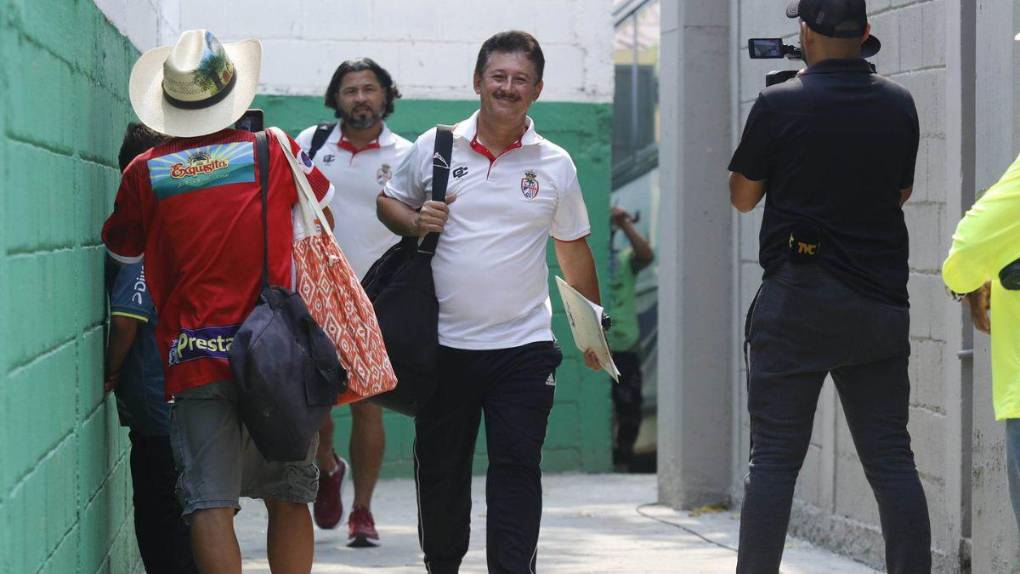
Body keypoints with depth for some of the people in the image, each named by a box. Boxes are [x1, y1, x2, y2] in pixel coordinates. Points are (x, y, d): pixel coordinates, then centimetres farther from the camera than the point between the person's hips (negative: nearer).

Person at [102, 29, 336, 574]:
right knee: (287, 499, 11)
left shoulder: (144, 173, -1)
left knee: (210, 505, -4)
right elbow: (323, 208, 21)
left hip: (195, 360, -1)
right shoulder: (273, 152, 1)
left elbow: (121, 250, 15)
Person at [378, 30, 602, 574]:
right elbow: (388, 201, 14)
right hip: (445, 343, 1)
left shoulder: (555, 165, 4)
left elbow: (573, 247, 12)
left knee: (517, 468, -6)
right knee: (440, 468, 11)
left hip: (523, 346, -1)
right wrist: (415, 222, -8)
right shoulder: (434, 148, 3)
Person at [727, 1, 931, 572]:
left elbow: (743, 196, 3)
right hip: (881, 301, 3)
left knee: (775, 457, 0)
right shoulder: (898, 104, 3)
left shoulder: (780, 104, -10)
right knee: (892, 458, 7)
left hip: (798, 300, -3)